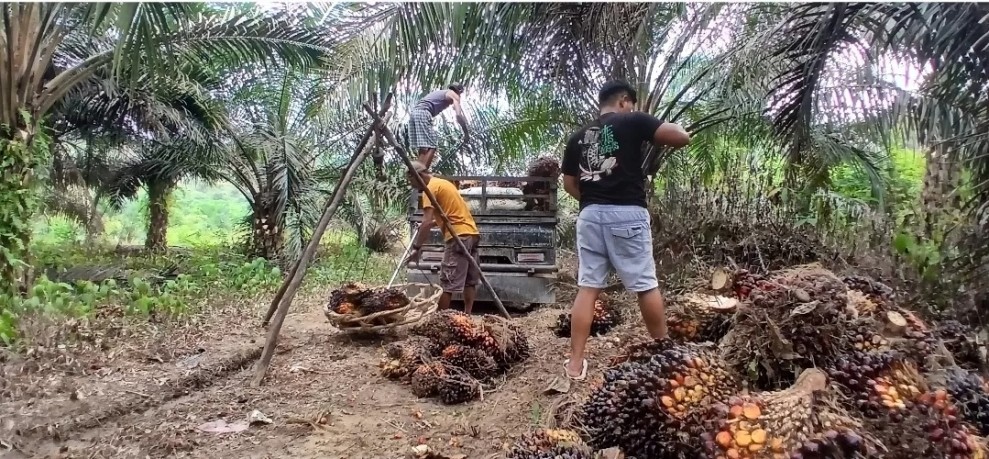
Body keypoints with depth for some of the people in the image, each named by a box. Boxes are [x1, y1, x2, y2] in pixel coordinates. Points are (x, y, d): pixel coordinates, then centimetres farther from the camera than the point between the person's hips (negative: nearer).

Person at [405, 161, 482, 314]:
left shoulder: (431, 188, -6)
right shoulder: (443, 183, 22)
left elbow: (427, 222, -15)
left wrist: (417, 248, -13)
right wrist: (433, 223, 27)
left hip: (458, 236, -10)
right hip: (472, 233, 10)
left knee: (447, 283, -6)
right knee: (470, 281, 10)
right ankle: (467, 316, 14)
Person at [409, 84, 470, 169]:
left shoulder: (440, 92, 35)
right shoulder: (454, 95, 11)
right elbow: (459, 115, -3)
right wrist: (466, 134, 1)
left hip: (414, 112, 8)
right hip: (423, 113, -8)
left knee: (424, 148, 8)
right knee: (430, 147, -11)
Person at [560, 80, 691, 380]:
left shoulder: (578, 138, 16)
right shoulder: (632, 121, 1)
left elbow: (569, 184, 18)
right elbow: (682, 137, -2)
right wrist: (662, 131, 17)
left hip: (589, 215, 5)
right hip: (627, 214, -4)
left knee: (587, 287, 5)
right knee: (646, 285, 8)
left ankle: (575, 364, 5)